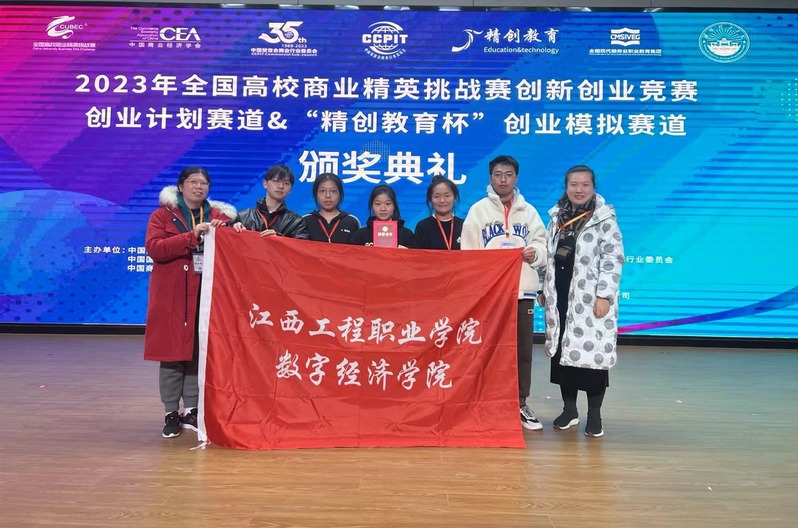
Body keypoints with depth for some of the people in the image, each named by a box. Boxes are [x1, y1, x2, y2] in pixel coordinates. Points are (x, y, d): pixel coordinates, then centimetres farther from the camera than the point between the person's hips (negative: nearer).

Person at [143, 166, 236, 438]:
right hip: (173, 296, -2)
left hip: (207, 294, 3)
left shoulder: (219, 215, 14)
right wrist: (191, 236, -19)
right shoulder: (162, 215, 4)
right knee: (172, 353, -1)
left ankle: (192, 411, 14)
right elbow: (154, 248, -11)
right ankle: (172, 413, 9)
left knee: (200, 352, 3)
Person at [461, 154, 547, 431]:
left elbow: (542, 244, 12)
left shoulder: (528, 211, 11)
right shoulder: (478, 210, 3)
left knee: (523, 349, 6)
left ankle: (520, 404, 17)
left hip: (523, 290, 2)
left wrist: (535, 253, -11)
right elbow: (468, 254, 0)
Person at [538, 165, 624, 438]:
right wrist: (543, 289, 14)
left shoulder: (604, 218, -4)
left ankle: (594, 414, 9)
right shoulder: (558, 217, 13)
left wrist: (604, 295, -17)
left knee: (592, 352, -5)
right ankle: (569, 409, 22)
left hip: (590, 298, -5)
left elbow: (613, 258, -10)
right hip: (560, 296, 5)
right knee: (562, 351, 9)